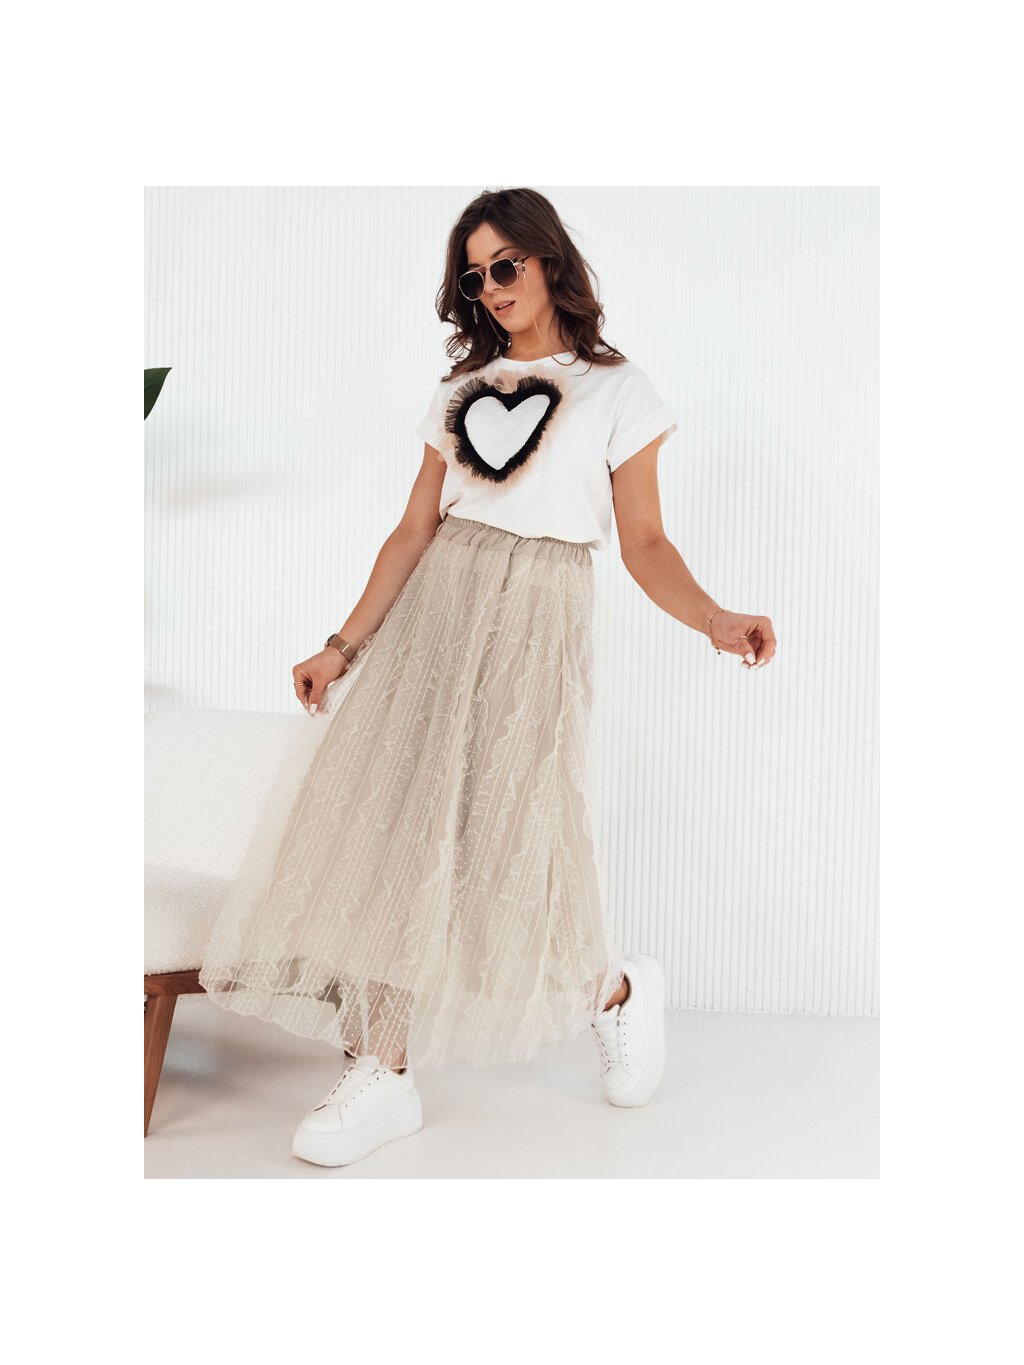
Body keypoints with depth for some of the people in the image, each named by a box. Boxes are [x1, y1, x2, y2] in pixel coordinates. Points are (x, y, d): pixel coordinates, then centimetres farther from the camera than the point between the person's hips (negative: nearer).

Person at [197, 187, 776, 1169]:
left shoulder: (614, 387, 4)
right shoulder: (463, 388, 15)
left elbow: (643, 542, -2)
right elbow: (415, 529, 10)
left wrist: (714, 621, -21)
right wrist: (345, 645, 1)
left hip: (535, 620, -4)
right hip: (432, 610, 4)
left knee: (506, 830, -7)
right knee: (395, 813, -5)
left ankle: (618, 990, 23)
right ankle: (383, 1072, 2)